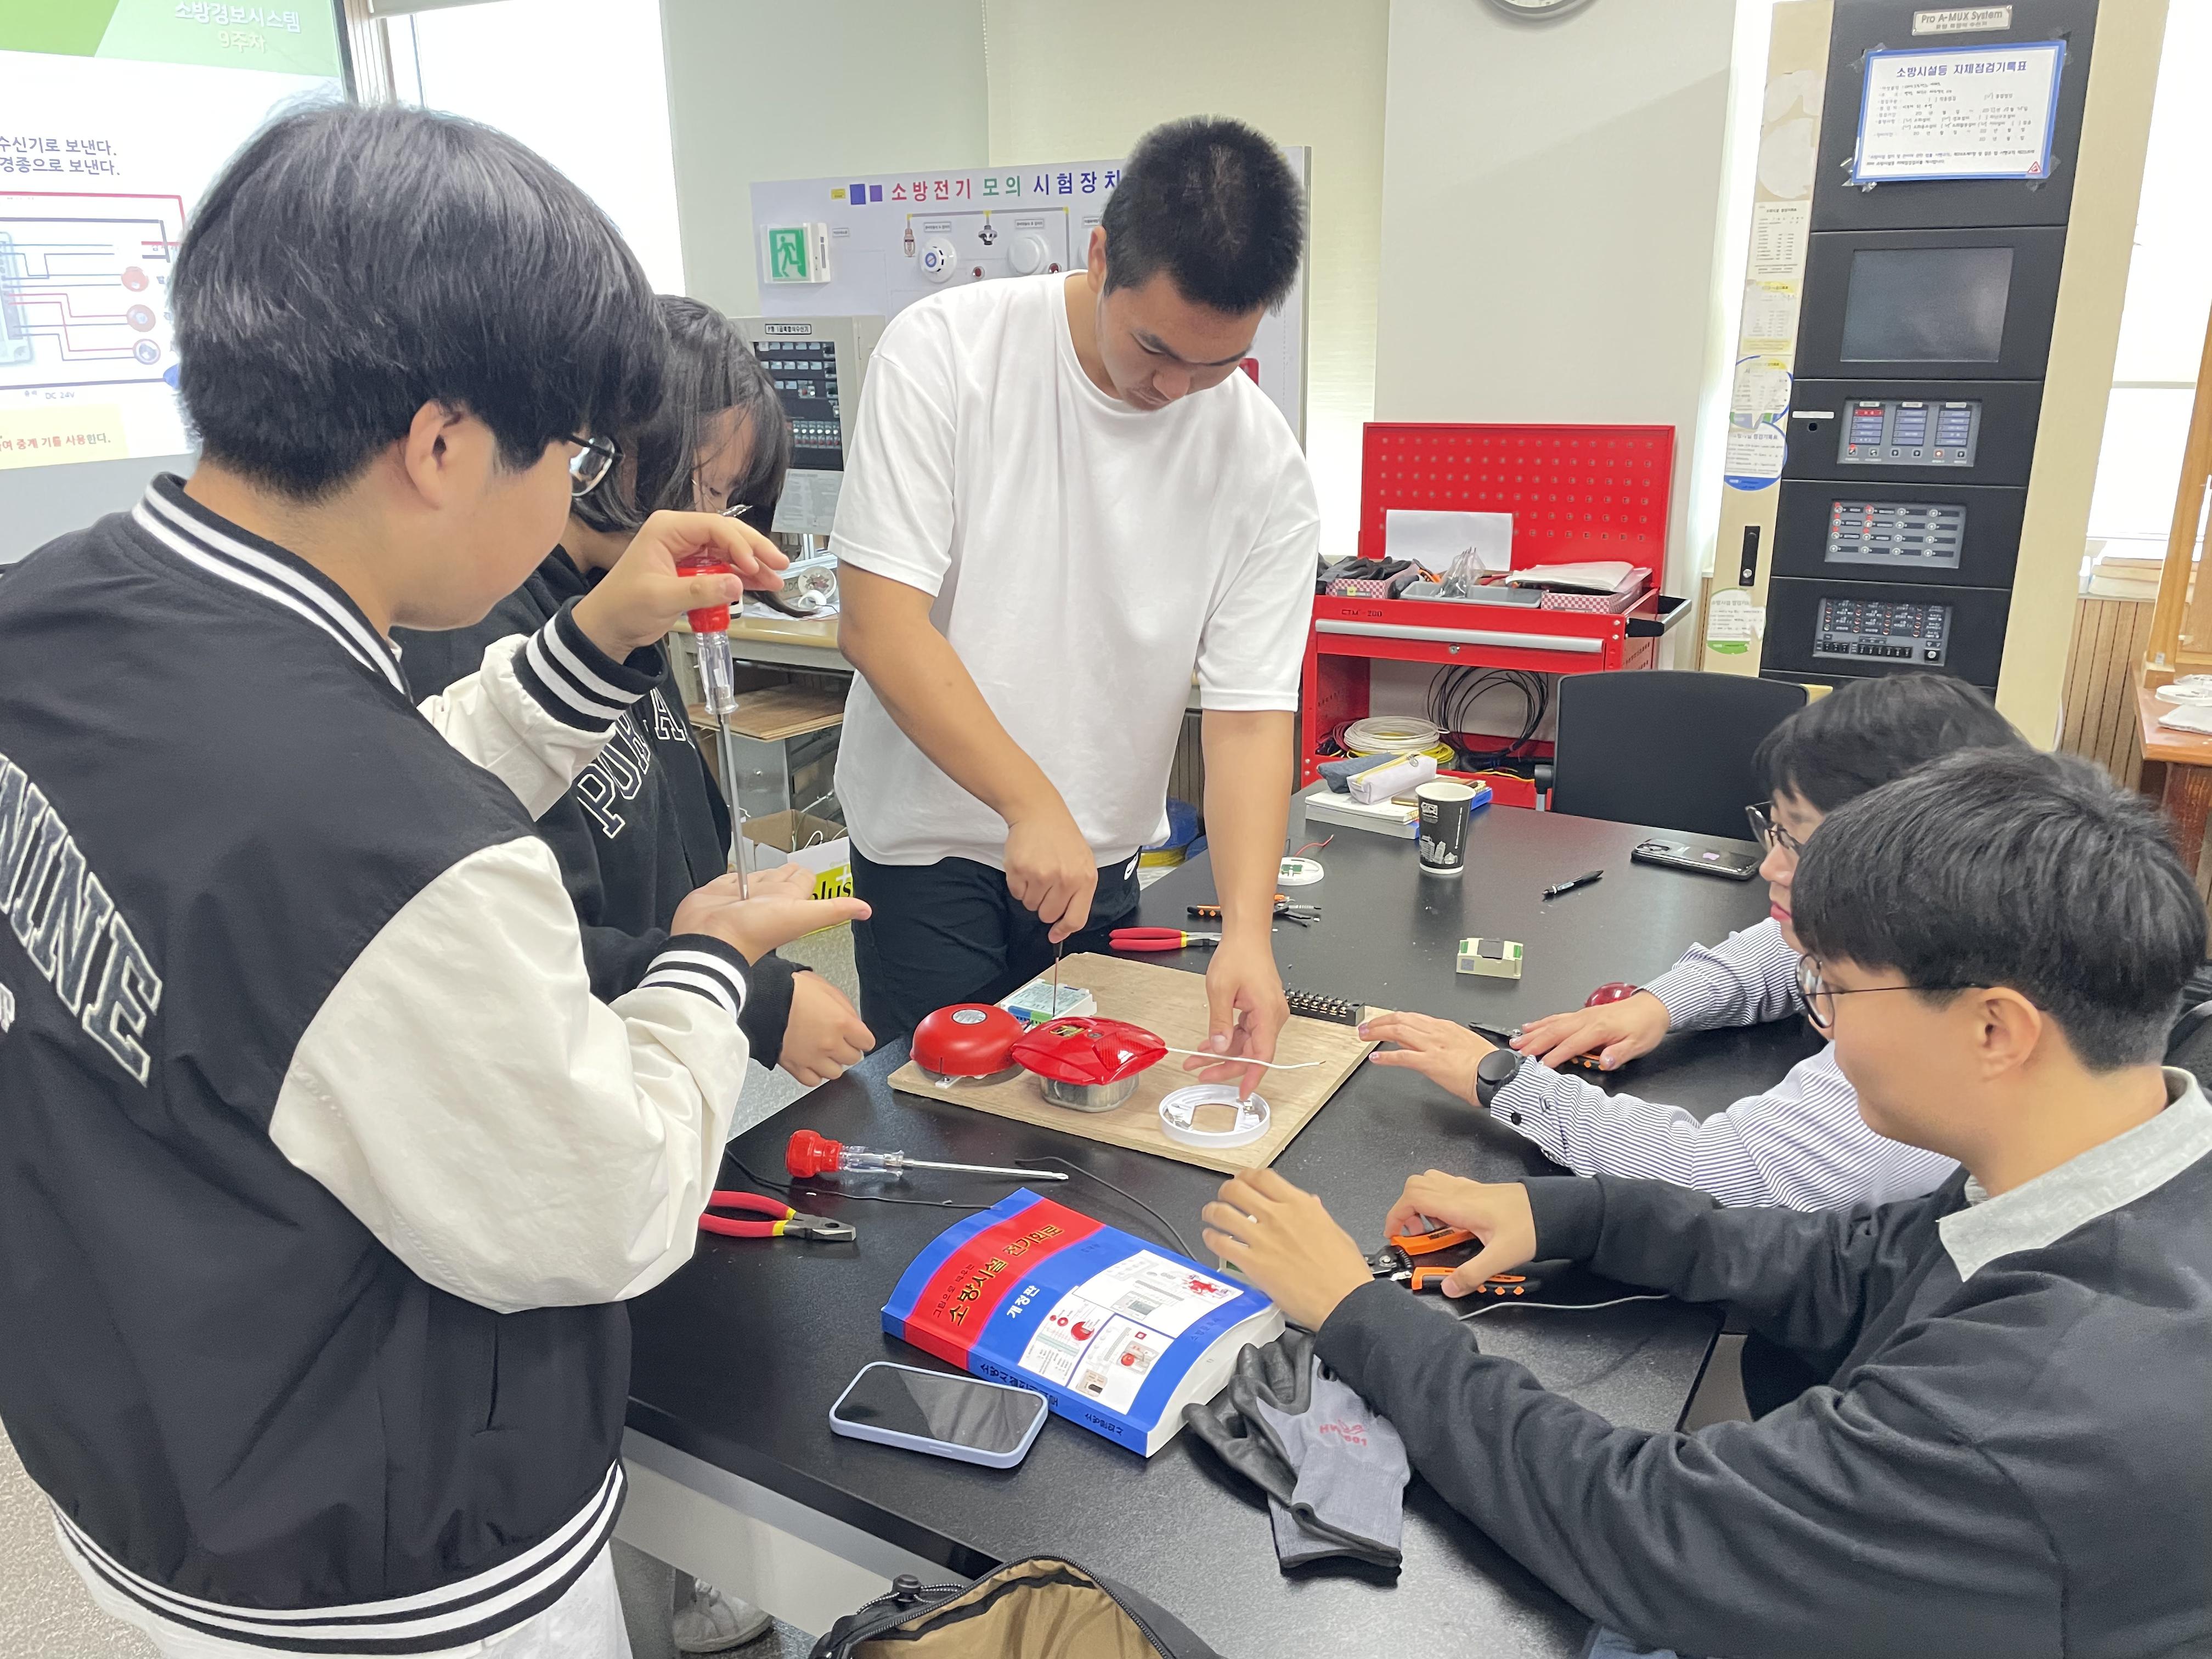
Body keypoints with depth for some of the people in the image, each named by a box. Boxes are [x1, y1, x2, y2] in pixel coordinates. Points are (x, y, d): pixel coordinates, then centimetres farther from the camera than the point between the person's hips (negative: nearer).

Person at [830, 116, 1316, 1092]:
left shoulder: (1264, 465, -10)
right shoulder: (942, 352, -16)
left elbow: (1250, 715, -10)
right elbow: (878, 623, -20)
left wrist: (1248, 929, -24)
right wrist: (1033, 804, -26)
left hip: (1107, 862, 3)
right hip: (930, 840, -2)